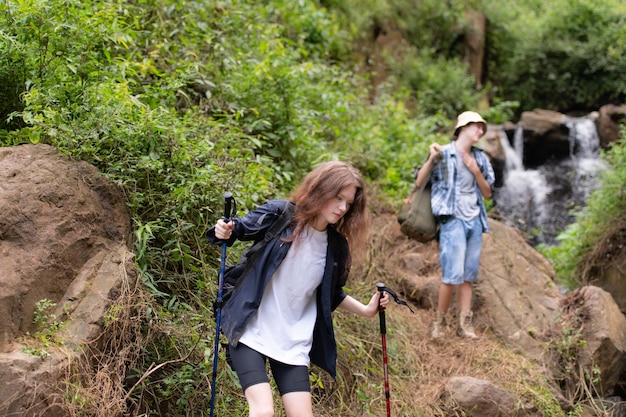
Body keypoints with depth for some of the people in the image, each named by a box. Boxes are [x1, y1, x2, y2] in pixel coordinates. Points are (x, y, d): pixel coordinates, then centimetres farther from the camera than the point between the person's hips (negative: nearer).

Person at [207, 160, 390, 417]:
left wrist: (365, 310, 6)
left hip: (293, 342, 5)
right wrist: (224, 232, -20)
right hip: (251, 330, -4)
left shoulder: (336, 246, 3)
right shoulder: (278, 214, -10)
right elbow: (238, 229, 2)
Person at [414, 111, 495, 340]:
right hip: (452, 220, -5)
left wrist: (476, 171, -1)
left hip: (475, 221, 6)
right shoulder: (443, 154, -2)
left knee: (468, 276, 5)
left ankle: (464, 323, 10)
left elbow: (487, 193, 15)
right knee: (453, 275, -12)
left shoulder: (480, 158, 14)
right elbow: (419, 182, -3)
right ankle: (439, 322, 2)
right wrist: (431, 158, -16)